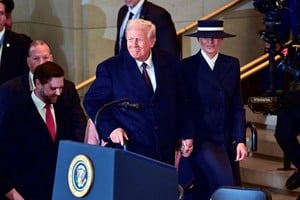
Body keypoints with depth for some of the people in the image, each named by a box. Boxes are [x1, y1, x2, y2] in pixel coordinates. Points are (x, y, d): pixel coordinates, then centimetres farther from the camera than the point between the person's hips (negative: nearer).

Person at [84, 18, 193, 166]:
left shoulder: (170, 63, 5)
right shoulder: (110, 68, -3)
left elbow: (181, 103, 12)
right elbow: (92, 102, 2)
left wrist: (186, 135, 9)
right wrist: (110, 128, -12)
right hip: (130, 150, -3)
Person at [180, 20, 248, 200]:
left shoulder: (232, 64, 8)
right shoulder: (187, 66, -4)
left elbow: (237, 106, 8)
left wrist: (240, 140, 1)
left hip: (226, 140, 4)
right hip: (200, 138, -4)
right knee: (225, 183, -22)